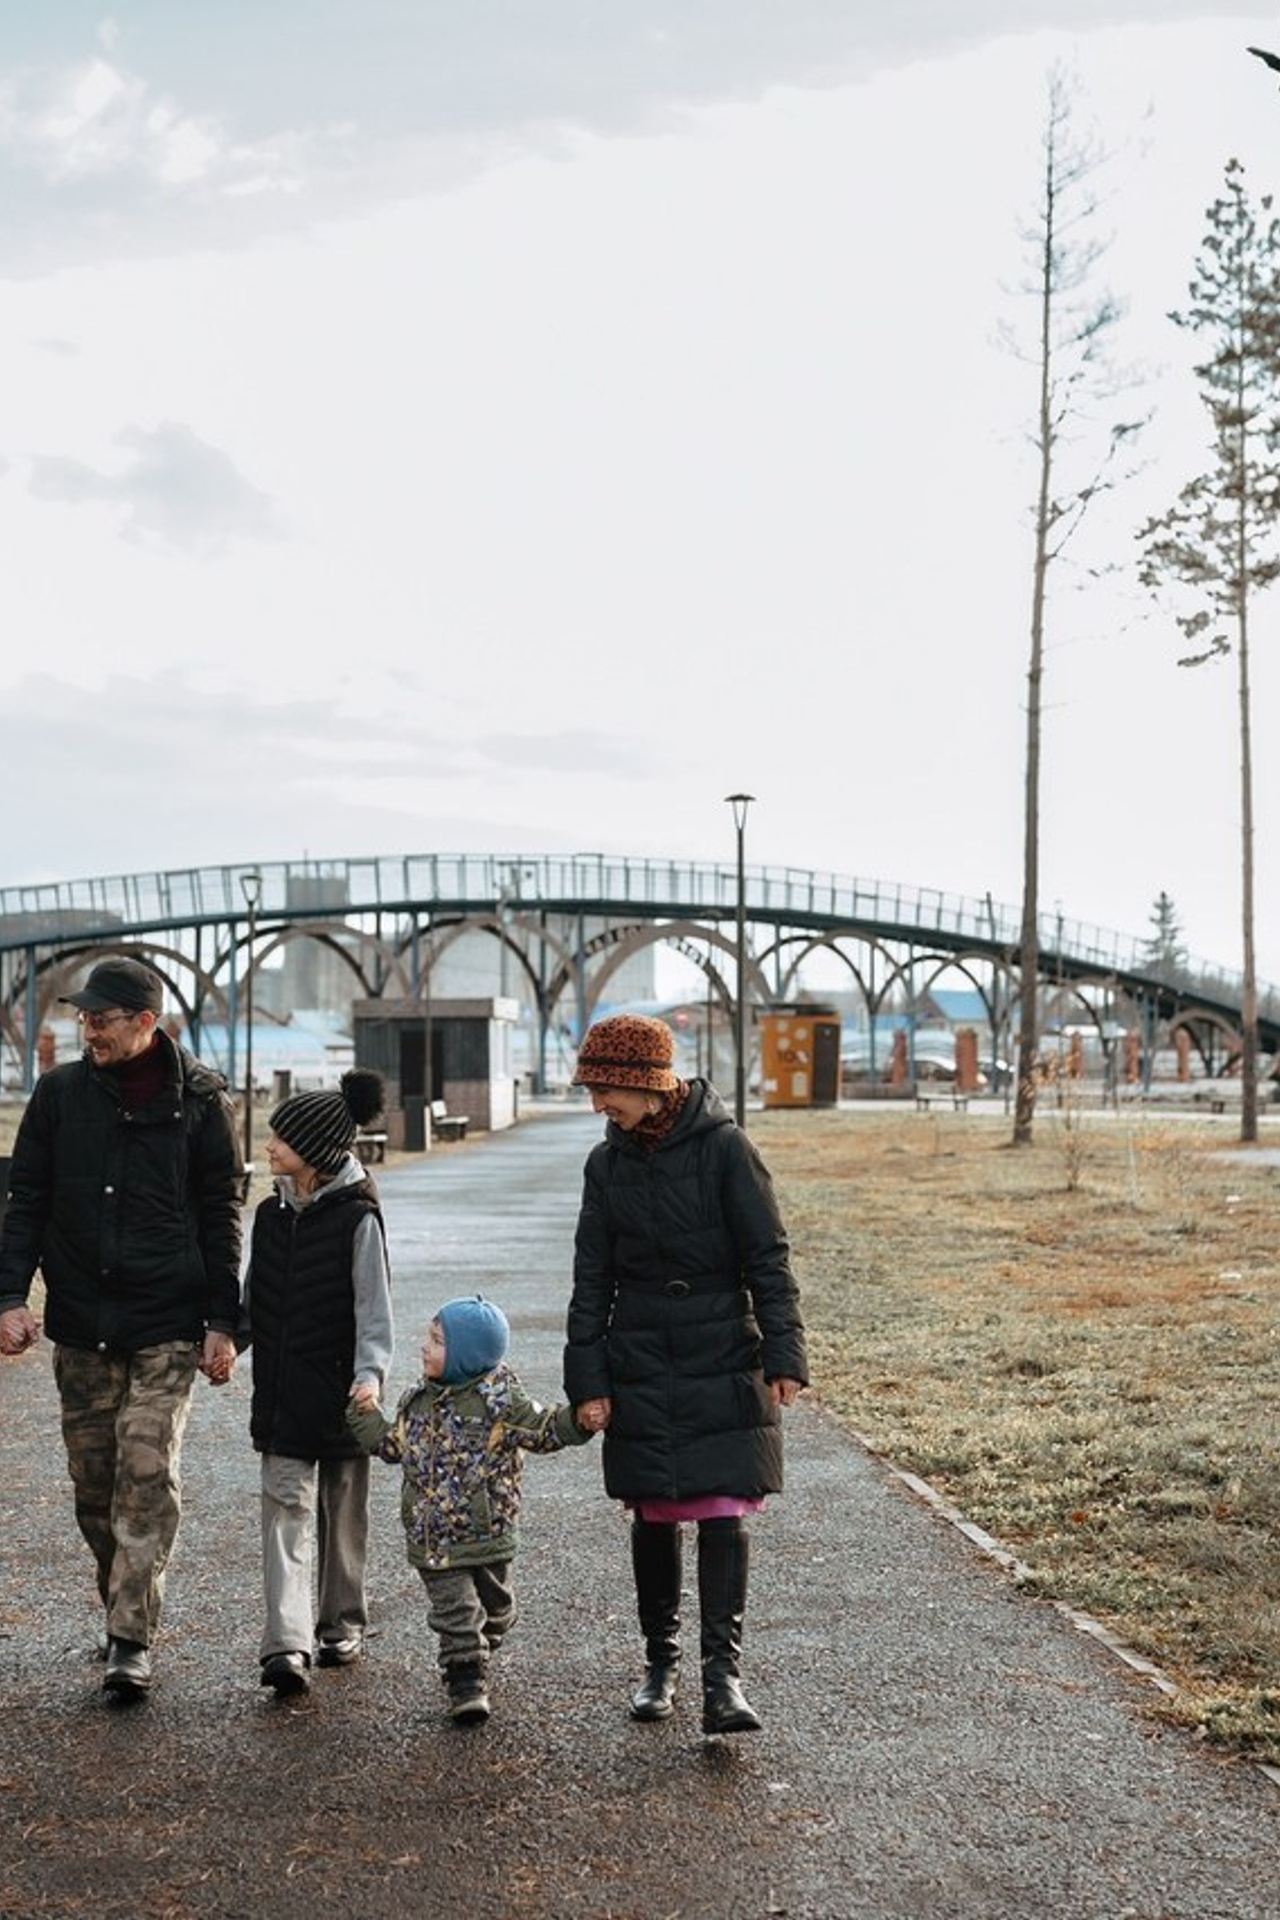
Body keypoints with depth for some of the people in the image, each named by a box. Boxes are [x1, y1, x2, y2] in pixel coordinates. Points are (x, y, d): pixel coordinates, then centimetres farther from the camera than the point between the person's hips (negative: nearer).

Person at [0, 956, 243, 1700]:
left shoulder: (200, 1099, -3)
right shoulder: (61, 1093, 4)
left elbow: (223, 1215, 1)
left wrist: (222, 1322, -3)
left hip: (167, 1330, -3)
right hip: (81, 1326, 3)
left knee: (148, 1478, -10)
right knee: (95, 1485, 9)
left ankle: (133, 1640, -7)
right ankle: (126, 1608, 26)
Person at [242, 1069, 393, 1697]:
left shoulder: (357, 1218, -9)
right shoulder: (270, 1214, 7)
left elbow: (373, 1308, -12)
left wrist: (369, 1373, -23)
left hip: (339, 1391, -4)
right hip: (281, 1391, 4)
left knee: (342, 1515, 10)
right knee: (286, 1506, -7)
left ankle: (342, 1626, 27)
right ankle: (288, 1644, -12)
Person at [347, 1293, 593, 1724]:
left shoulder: (498, 1401, -12)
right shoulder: (418, 1401, 4)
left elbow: (545, 1430, -12)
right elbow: (393, 1445, 18)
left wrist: (580, 1417, -28)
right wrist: (366, 1414, 12)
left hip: (487, 1532, -2)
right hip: (433, 1538, 2)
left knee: (493, 1606, 15)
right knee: (454, 1610, -5)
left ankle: (477, 1653, 40)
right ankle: (466, 1684, 0)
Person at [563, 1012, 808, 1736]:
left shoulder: (724, 1146, -8)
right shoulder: (608, 1163, 5)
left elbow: (769, 1260, -6)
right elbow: (592, 1280, 8)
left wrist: (783, 1357, -11)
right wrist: (588, 1381, 3)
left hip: (724, 1370, -4)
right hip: (640, 1375, 4)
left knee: (724, 1518, -7)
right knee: (654, 1519, 10)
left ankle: (724, 1673, -2)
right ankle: (661, 1659, 25)